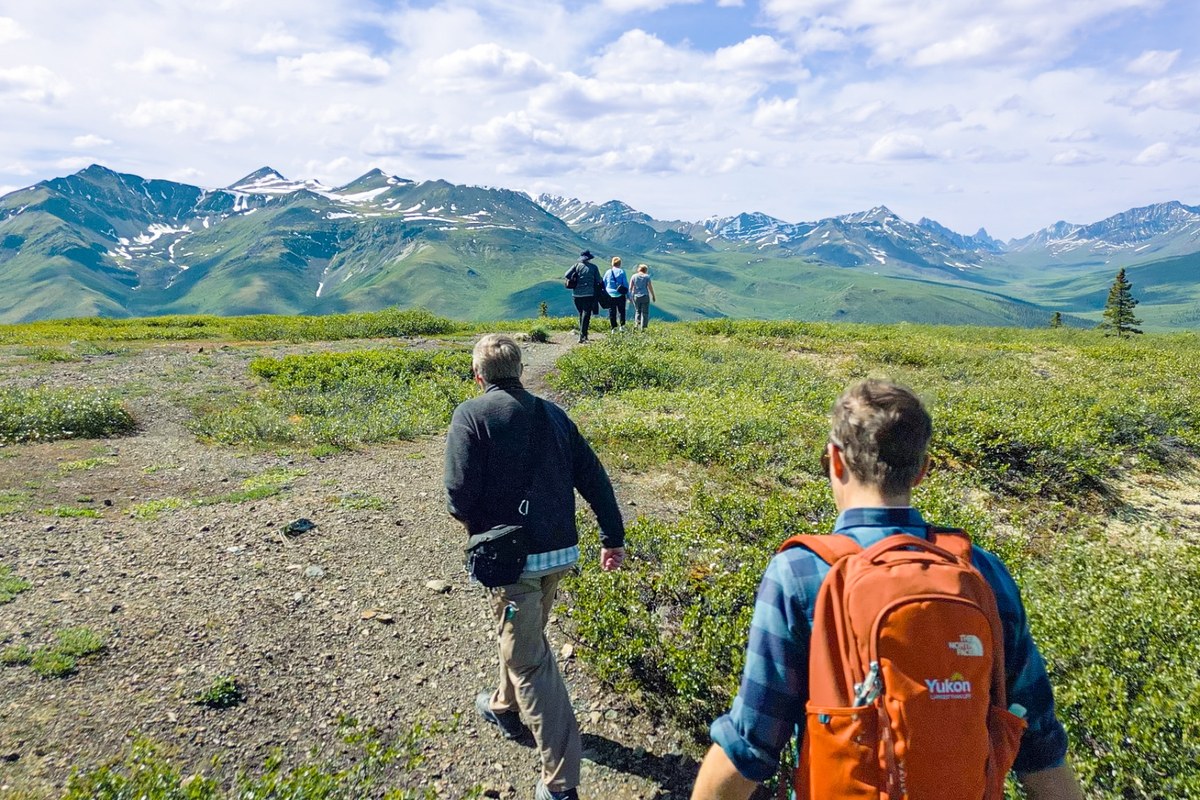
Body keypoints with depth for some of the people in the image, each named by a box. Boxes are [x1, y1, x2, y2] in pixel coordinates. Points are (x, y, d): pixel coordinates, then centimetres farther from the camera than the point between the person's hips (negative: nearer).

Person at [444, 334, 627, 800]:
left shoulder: (472, 415, -11)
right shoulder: (551, 414, 6)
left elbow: (460, 498, -17)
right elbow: (594, 478, 5)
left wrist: (473, 519, 6)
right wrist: (614, 538, 12)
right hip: (561, 553, 6)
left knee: (529, 662, 4)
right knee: (523, 636, 29)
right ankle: (506, 708, 52)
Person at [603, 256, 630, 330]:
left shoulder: (608, 272, 4)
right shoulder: (622, 272, -4)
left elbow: (603, 284, 9)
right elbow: (626, 284, -4)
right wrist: (628, 295, 2)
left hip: (610, 296, 2)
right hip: (620, 295, -2)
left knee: (612, 312, 6)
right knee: (621, 311, 10)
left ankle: (613, 327, 6)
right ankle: (622, 325, 4)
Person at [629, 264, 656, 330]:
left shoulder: (634, 276, 3)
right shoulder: (647, 276, -3)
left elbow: (630, 287, -2)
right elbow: (650, 287, -6)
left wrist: (629, 296, 6)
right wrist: (653, 296, 4)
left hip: (636, 296, 2)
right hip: (645, 296, -2)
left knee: (637, 311, 19)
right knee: (645, 312, 7)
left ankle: (637, 322, -2)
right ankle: (643, 327, 2)